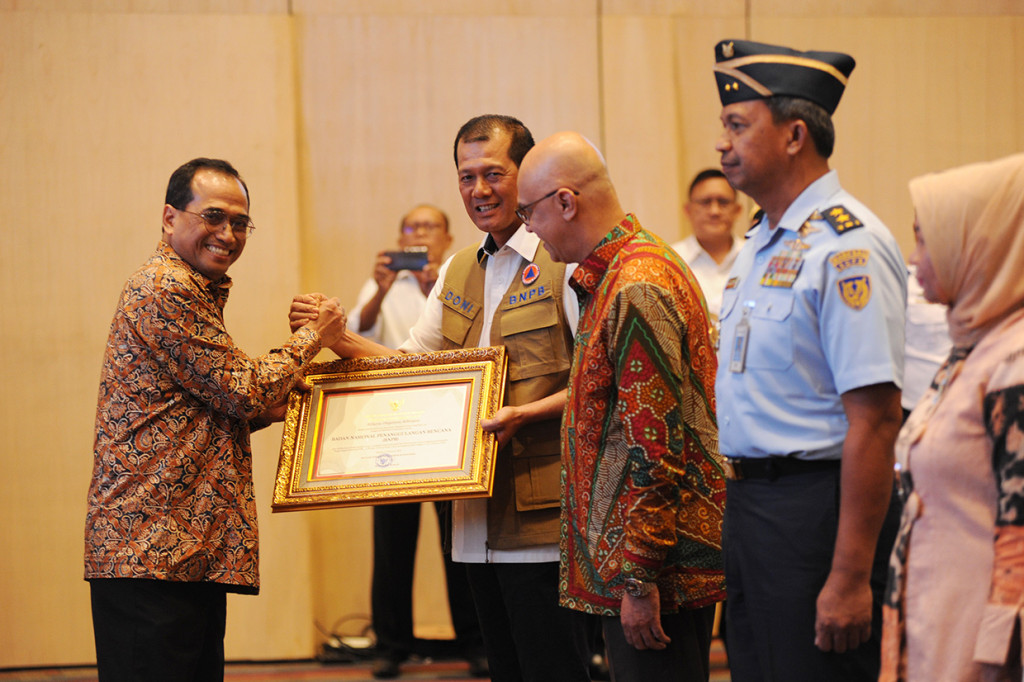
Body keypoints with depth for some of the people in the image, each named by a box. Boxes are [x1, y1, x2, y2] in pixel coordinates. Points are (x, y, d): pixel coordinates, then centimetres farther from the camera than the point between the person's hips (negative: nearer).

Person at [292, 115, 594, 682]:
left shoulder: (567, 259, -7)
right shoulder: (457, 271, 18)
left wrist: (524, 414, -23)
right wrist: (335, 339, 4)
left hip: (542, 517, -7)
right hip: (479, 522, 7)